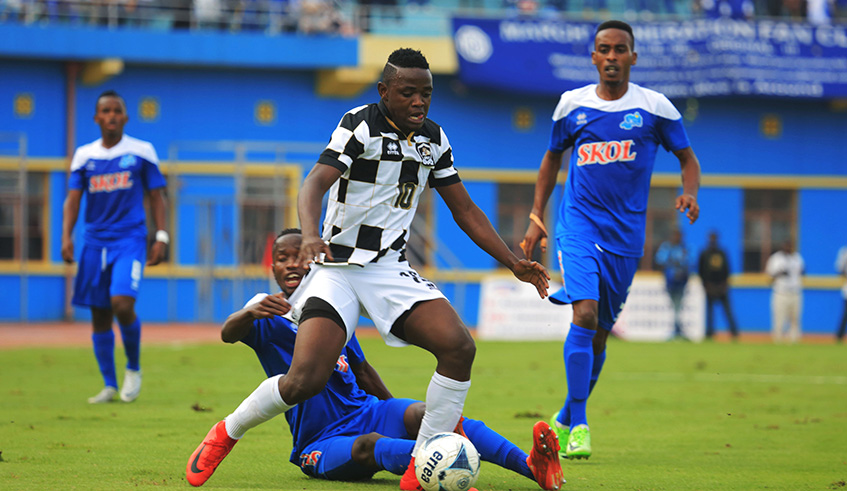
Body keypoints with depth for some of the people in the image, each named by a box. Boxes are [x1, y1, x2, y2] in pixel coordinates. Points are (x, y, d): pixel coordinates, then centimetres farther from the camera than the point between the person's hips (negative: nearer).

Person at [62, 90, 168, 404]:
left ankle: (133, 367, 3)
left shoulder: (142, 152, 3)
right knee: (99, 316, 4)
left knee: (122, 304, -21)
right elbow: (73, 198, 5)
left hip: (130, 239, -3)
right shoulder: (84, 156, 8)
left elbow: (156, 197, 7)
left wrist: (161, 237, -2)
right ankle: (109, 386, 14)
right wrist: (66, 236, -8)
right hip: (95, 242, 3)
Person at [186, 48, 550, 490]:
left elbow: (465, 210, 17)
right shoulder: (361, 125, -10)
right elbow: (315, 183, -23)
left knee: (459, 346, -18)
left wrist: (513, 263, 10)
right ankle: (227, 433, 8)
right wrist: (310, 234, -43)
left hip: (391, 271, 5)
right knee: (305, 379, -21)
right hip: (338, 267, -5)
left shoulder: (434, 140, 8)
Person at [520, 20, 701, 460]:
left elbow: (687, 158, 9)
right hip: (578, 223, -1)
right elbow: (552, 159, 18)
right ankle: (578, 425, -16)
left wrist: (690, 194, -12)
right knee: (585, 315, -20)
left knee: (600, 332, 7)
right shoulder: (572, 105, 4)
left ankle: (565, 419, 26)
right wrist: (536, 218, 12)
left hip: (626, 233, 1)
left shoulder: (655, 107, 0)